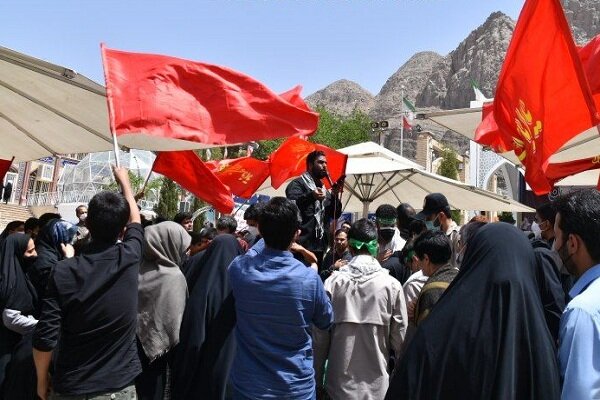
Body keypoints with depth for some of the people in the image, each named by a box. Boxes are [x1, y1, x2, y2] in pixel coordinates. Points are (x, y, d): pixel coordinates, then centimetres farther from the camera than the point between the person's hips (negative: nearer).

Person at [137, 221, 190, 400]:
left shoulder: (140, 267, -4)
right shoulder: (173, 276, -22)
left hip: (138, 341, 6)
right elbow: (174, 319, -19)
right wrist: (176, 349, -5)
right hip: (156, 345, -6)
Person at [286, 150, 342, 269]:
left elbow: (336, 214, 16)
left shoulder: (324, 189, 21)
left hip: (319, 246, 8)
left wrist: (335, 196, -2)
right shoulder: (298, 184, -3)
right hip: (301, 245, -8)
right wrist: (310, 196, -41)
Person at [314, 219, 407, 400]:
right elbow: (399, 337, -6)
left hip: (340, 382, 0)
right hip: (377, 384, 0)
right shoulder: (392, 285, -11)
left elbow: (320, 336, -5)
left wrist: (317, 378, 7)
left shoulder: (333, 283, -10)